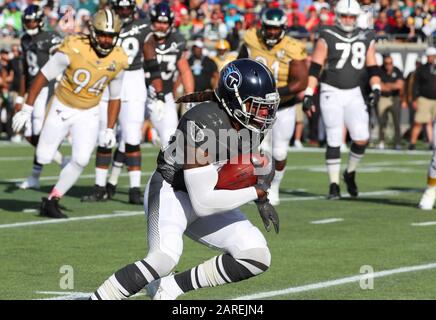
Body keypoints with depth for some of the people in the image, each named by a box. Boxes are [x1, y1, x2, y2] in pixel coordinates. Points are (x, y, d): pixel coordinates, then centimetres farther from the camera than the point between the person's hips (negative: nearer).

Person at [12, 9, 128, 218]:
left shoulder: (118, 61, -10)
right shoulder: (74, 48, -23)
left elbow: (115, 97, 5)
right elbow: (43, 76, -14)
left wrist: (110, 129, 2)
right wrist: (27, 109, -14)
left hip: (88, 114, 2)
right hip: (62, 108, -2)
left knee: (81, 160, -14)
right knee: (44, 158, -3)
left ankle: (52, 201, 1)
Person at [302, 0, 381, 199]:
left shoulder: (366, 39, 7)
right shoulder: (327, 38, -5)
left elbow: (372, 68, 10)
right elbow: (314, 69, -7)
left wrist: (376, 89, -6)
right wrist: (308, 95, -12)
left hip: (354, 95, 3)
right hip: (331, 93, -3)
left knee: (362, 138, -8)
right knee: (334, 141, -6)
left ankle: (350, 174, 17)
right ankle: (334, 185, 3)